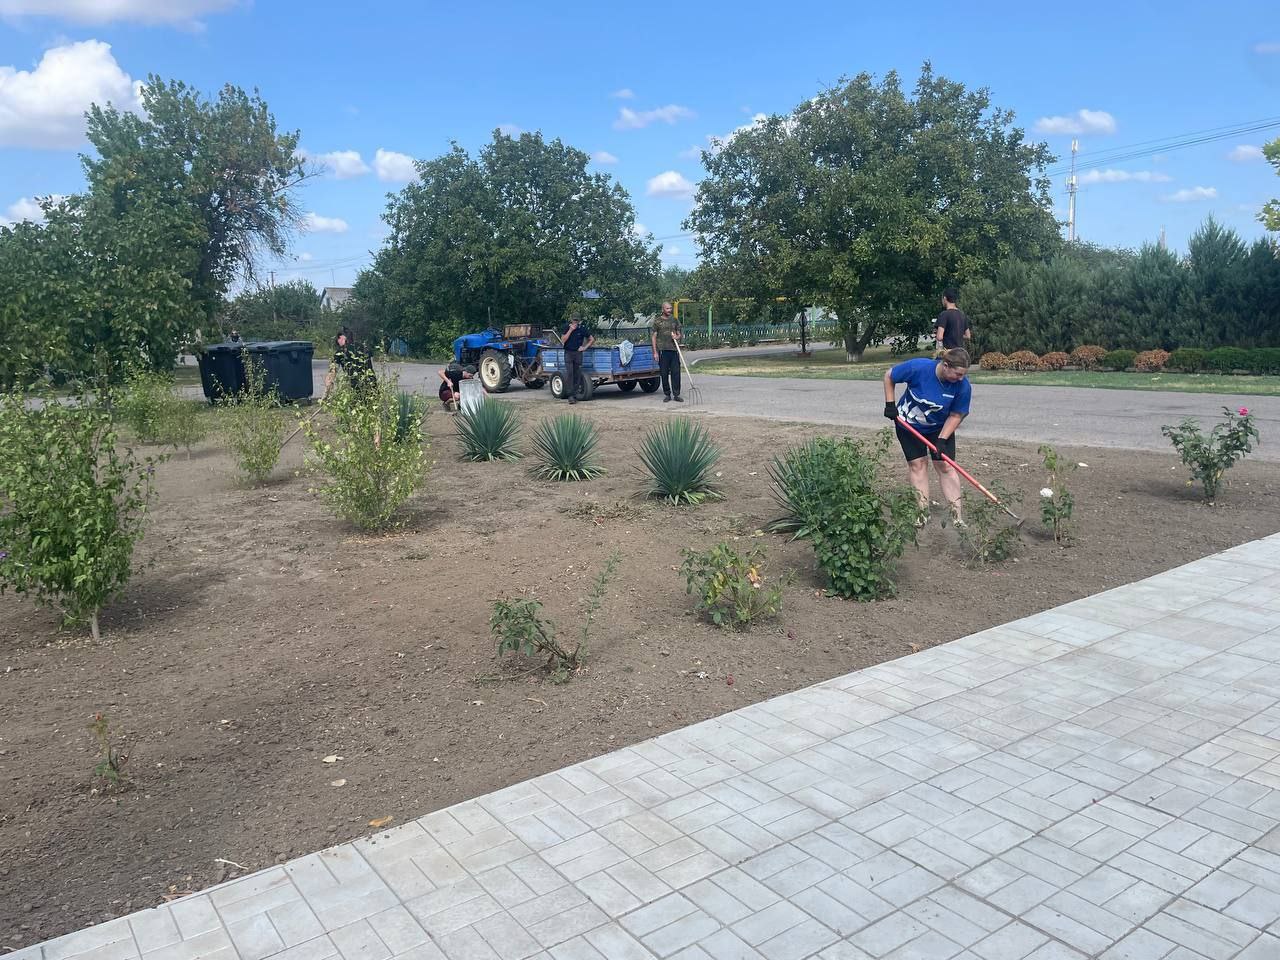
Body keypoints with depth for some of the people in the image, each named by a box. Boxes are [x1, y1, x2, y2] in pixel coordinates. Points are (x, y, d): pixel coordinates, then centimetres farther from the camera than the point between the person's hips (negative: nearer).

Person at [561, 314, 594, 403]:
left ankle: (575, 394, 10)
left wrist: (585, 347, 0)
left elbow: (592, 339, 10)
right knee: (569, 374, -13)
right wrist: (570, 330, -12)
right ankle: (571, 395, -16)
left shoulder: (582, 329, 3)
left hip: (578, 353, 1)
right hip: (568, 353, -1)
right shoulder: (567, 328, 3)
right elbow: (563, 341, -7)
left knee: (577, 375, 3)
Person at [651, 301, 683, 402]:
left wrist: (676, 337, -7)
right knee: (664, 374, 2)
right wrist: (655, 352, -5)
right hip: (663, 350, -2)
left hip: (674, 350, 2)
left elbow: (679, 334, 19)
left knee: (676, 373, -1)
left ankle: (676, 395, 4)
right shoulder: (657, 321, 4)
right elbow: (653, 337, 2)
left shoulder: (675, 320, 13)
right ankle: (667, 395, 11)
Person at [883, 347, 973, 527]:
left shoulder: (963, 386, -27)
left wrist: (942, 440, -22)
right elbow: (889, 376, -16)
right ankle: (923, 511, 7)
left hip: (940, 427, 1)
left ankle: (956, 515, 1)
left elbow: (955, 415, -15)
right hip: (908, 424, -1)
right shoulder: (918, 367, -33)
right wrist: (890, 404, -16)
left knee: (945, 466, -3)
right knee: (917, 464, 1)